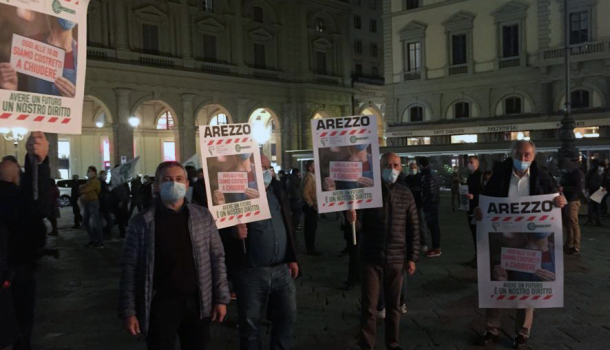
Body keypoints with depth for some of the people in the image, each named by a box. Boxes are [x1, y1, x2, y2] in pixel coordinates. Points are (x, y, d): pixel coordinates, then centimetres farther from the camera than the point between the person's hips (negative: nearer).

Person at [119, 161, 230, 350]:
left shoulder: (203, 216, 2)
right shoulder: (142, 222, -4)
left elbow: (217, 258, 5)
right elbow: (130, 267, -3)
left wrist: (221, 298, 1)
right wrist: (128, 310, -6)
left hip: (198, 303, 2)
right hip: (160, 304, -2)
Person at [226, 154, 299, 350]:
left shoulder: (276, 189, 10)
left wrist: (291, 258, 13)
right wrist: (234, 232, -30)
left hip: (282, 269, 5)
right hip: (250, 272, -5)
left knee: (287, 318, 12)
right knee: (251, 324, 8)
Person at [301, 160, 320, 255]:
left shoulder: (312, 177, 15)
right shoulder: (309, 177, -15)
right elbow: (305, 193, -23)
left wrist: (314, 204, 12)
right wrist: (312, 205, -17)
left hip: (312, 206, 10)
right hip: (310, 207, -10)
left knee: (311, 228, 13)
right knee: (311, 228, -4)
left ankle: (311, 248, 20)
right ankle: (311, 249, 2)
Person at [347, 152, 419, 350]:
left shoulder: (405, 194, 2)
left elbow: (413, 228, 6)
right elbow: (359, 226, -5)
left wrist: (412, 257, 2)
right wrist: (353, 220, -28)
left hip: (396, 259, 2)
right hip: (371, 259, -2)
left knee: (393, 306, 14)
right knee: (369, 307, 4)